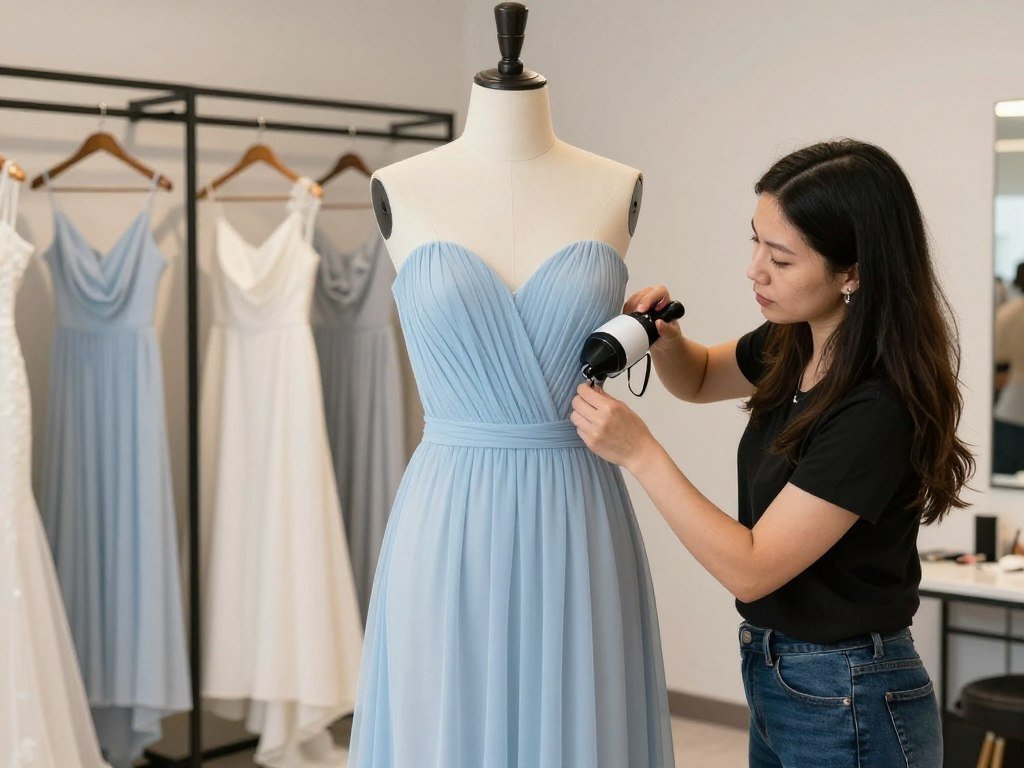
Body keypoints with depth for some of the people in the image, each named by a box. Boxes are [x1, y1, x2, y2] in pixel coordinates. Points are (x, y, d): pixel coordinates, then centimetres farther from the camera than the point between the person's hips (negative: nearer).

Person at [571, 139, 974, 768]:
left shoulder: (879, 409, -27)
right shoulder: (794, 346, -2)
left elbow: (750, 568, -23)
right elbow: (700, 379, 18)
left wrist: (639, 451, -22)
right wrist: (661, 335, -3)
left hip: (848, 710, -8)